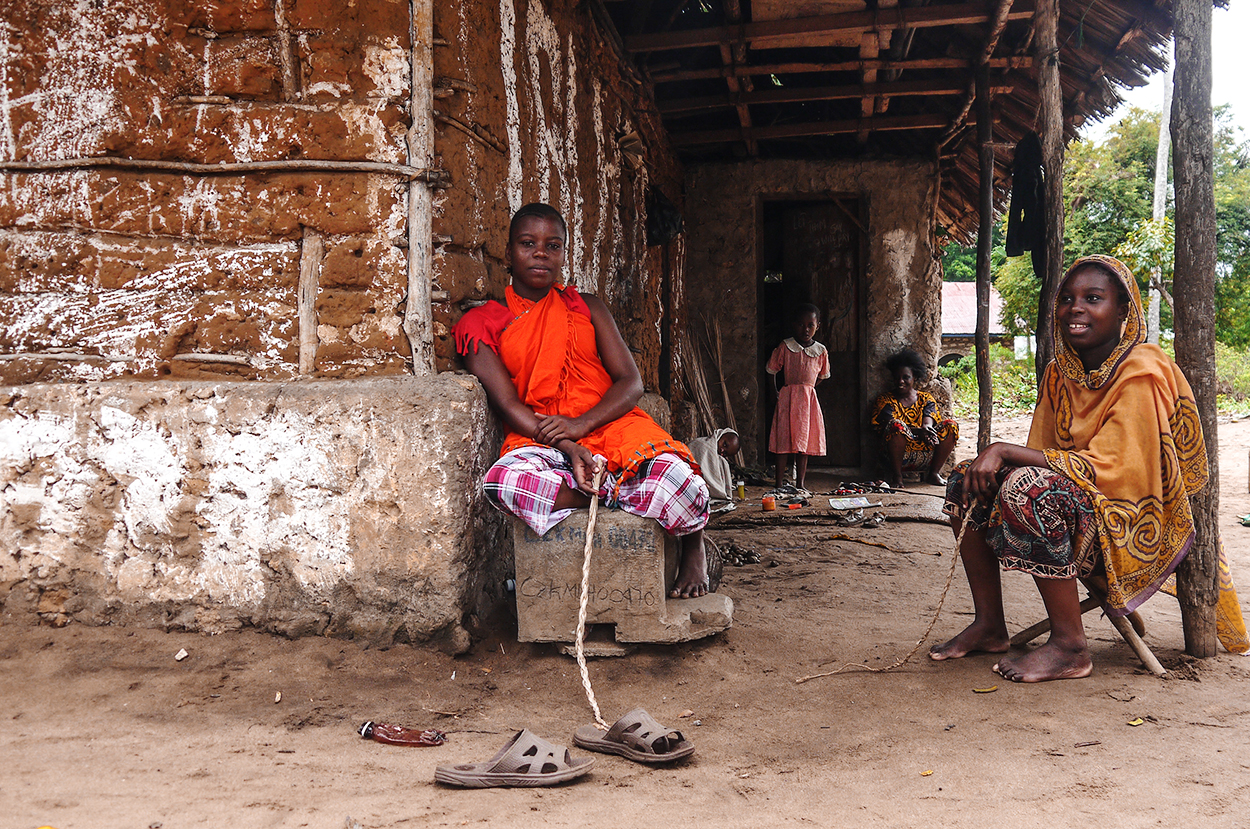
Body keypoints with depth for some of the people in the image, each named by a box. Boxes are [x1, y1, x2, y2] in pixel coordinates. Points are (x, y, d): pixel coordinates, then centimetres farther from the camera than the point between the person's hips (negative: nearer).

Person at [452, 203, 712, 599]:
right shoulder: (484, 325, 8)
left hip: (612, 426, 1)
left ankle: (694, 547, 6)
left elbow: (631, 382, 5)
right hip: (541, 442, -1)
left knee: (683, 487, -31)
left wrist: (581, 424, -15)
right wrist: (569, 448, -22)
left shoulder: (586, 309, 15)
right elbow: (508, 404, -5)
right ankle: (625, 494, -17)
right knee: (503, 481, -39)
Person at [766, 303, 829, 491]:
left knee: (805, 441, 6)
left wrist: (808, 388, 9)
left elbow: (823, 376, 18)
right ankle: (779, 485, 0)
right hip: (787, 397, -3)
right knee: (783, 441, -5)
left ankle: (800, 484, 13)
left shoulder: (820, 351, 5)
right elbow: (772, 371, 5)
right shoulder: (785, 347, -3)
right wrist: (775, 393, 1)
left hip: (809, 400, 3)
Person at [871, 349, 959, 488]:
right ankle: (896, 475, -19)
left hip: (927, 454, 3)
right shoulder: (886, 400, 8)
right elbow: (890, 425, -10)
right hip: (900, 456, -3)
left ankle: (933, 473, -10)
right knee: (897, 425, -32)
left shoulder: (926, 398, 16)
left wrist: (927, 428, -29)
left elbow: (929, 423, -2)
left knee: (950, 425, -16)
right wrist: (917, 430, -27)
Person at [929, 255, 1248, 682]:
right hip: (1077, 507, 8)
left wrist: (1004, 451, -27)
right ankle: (989, 626, 4)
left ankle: (1070, 646, -22)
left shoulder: (1141, 377, -17)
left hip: (1136, 533, -8)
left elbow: (1106, 469, -25)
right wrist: (995, 460, -13)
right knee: (966, 481, -3)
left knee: (1029, 488, -33)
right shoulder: (1060, 374, 8)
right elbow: (1044, 455, 9)